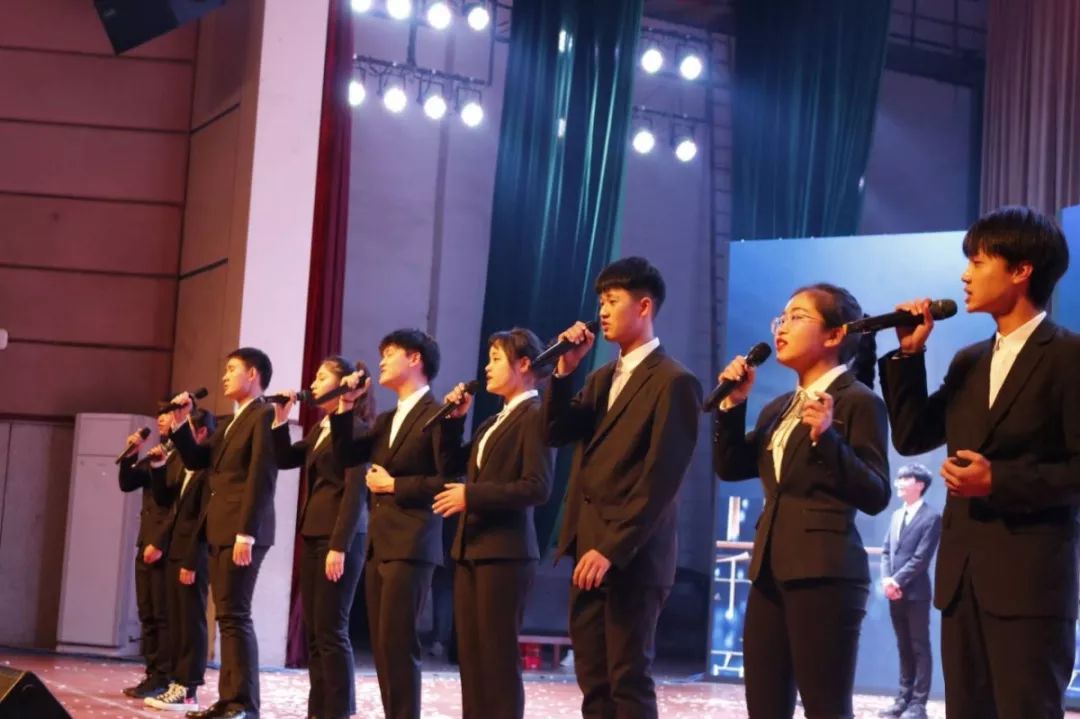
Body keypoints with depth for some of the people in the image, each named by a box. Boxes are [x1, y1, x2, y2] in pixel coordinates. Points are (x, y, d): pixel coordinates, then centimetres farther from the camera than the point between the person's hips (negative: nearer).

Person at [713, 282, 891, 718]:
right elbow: (730, 468, 14)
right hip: (771, 571, 8)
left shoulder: (858, 401, -6)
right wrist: (733, 406, 3)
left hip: (824, 573, -8)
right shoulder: (779, 408, 18)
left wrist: (827, 438, -25)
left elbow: (875, 496, -13)